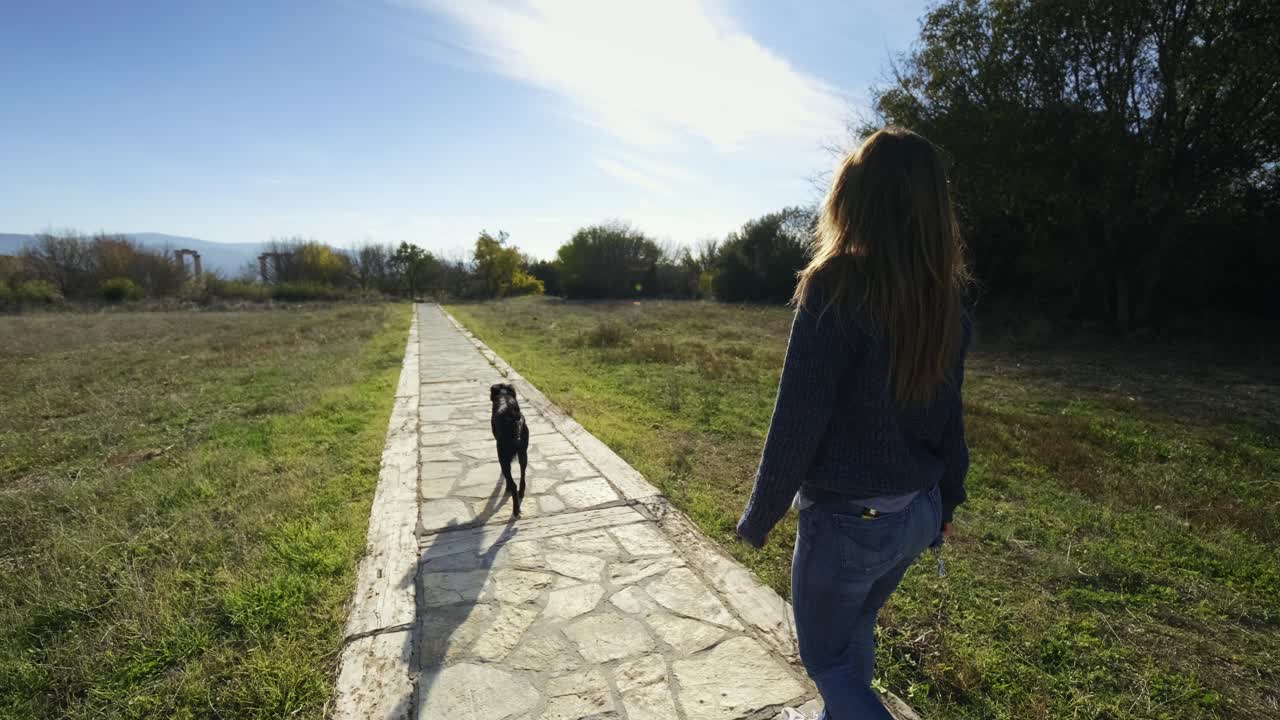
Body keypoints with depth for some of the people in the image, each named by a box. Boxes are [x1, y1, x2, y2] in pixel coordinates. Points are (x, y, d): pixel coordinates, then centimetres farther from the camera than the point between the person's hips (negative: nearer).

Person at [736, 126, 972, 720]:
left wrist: (758, 518, -8)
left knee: (826, 656, 18)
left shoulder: (837, 284, -23)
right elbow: (949, 414, 8)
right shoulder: (946, 296, -1)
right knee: (854, 631, 29)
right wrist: (946, 501, 21)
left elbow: (797, 421, -21)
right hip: (917, 513, 7)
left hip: (848, 517, -7)